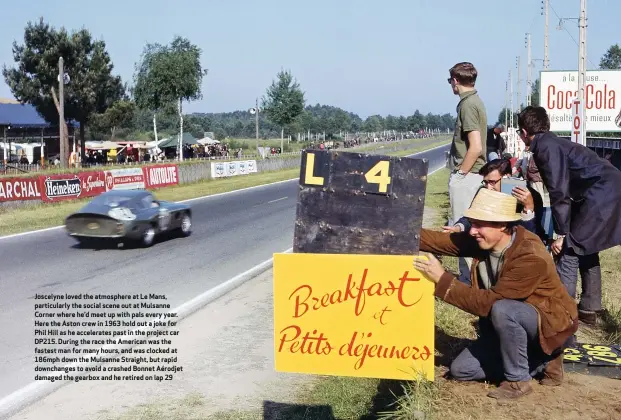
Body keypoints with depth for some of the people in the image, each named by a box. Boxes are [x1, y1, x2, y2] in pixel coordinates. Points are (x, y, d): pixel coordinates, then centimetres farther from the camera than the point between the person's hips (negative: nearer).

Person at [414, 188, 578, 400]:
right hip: (510, 325, 8)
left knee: (501, 309, -37)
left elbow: (488, 302, -34)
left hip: (549, 321, -8)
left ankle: (517, 379, -14)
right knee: (461, 369, 0)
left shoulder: (531, 257, -32)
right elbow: (441, 240, -16)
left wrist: (442, 278, -35)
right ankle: (542, 363, 11)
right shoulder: (483, 239, -10)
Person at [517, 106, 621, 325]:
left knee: (569, 250, -5)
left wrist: (561, 234, -13)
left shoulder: (546, 147, -10)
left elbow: (559, 192, -16)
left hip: (601, 195, -10)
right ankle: (589, 309, 27)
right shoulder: (552, 143, 19)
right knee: (586, 249, 19)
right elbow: (564, 188, 26)